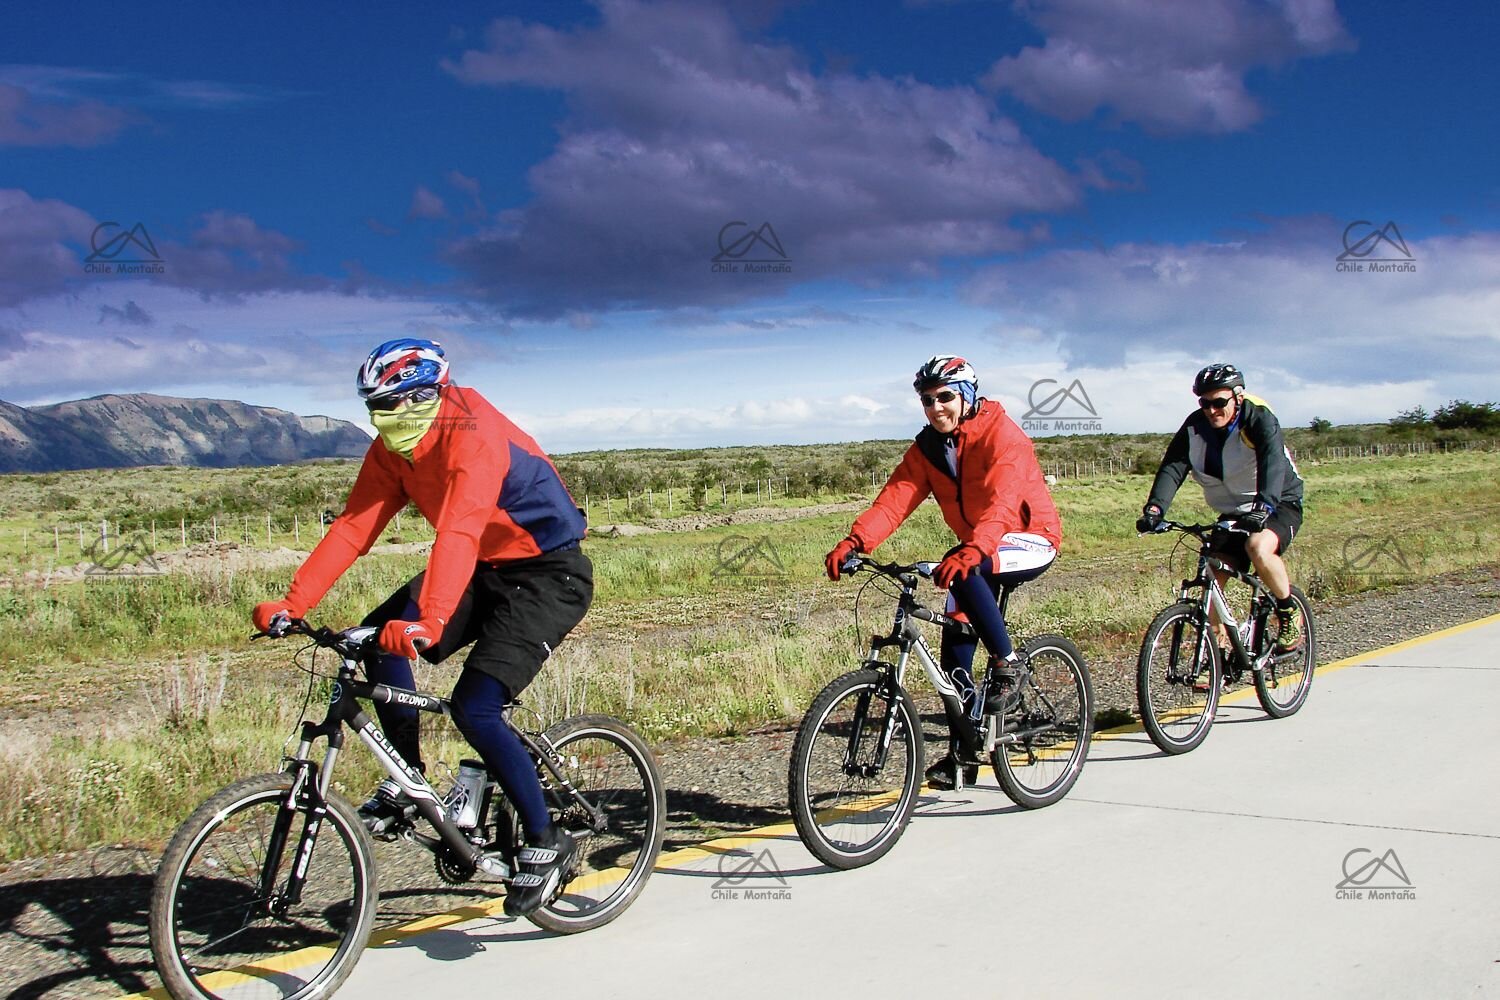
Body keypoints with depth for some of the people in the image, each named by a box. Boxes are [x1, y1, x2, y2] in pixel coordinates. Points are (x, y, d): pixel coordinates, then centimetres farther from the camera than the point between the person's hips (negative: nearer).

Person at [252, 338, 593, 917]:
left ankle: (546, 844, -4)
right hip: (486, 569, 8)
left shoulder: (474, 438, -26)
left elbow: (459, 533, -40)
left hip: (549, 574, -8)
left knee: (474, 707, -19)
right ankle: (405, 784, 6)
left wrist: (428, 624, -52)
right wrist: (292, 604, -17)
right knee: (378, 643, -12)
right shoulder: (392, 449, -2)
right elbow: (353, 527, -7)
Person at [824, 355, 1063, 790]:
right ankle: (963, 754, 10)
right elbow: (894, 498, -16)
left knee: (961, 572, -35)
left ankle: (1008, 664, -17)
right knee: (955, 642, -2)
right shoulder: (926, 449, -2)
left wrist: (969, 553, -54)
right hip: (979, 550, 7)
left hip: (1031, 541, -7)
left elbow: (1001, 504, -36)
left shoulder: (1002, 436, -21)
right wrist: (854, 542, -33)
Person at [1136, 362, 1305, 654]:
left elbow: (1273, 462, -37)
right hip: (1233, 512, 5)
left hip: (1279, 505, -5)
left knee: (1259, 548, -34)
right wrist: (1155, 508, -37)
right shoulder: (1195, 426, -9)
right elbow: (1172, 467, -20)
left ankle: (1289, 612, -9)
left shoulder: (1260, 419, -20)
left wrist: (1264, 505, -54)